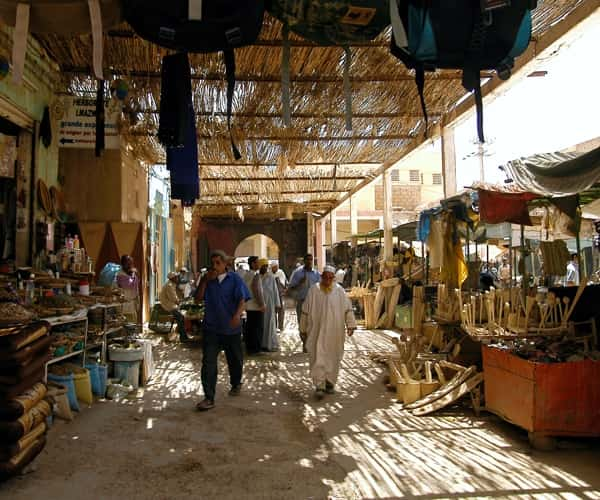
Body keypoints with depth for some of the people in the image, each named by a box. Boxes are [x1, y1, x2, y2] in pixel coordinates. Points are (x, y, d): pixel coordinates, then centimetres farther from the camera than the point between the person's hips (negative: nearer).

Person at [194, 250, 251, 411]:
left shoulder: (234, 279, -3)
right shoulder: (206, 279, 7)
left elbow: (242, 299, -13)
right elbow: (198, 298, 1)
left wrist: (237, 315, -32)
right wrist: (205, 281, -11)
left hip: (231, 328, -1)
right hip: (211, 328, 1)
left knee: (235, 360, 16)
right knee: (208, 362, -9)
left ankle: (236, 384, 43)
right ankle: (209, 398, -6)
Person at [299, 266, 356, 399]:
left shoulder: (339, 290, 2)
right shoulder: (314, 290, 0)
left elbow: (347, 309, 1)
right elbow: (306, 310, 5)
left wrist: (350, 325, -8)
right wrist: (304, 328, 7)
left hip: (335, 331, 2)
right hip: (317, 330, -1)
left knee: (333, 357, 9)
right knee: (318, 358, -7)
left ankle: (330, 382, 24)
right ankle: (319, 386, -6)